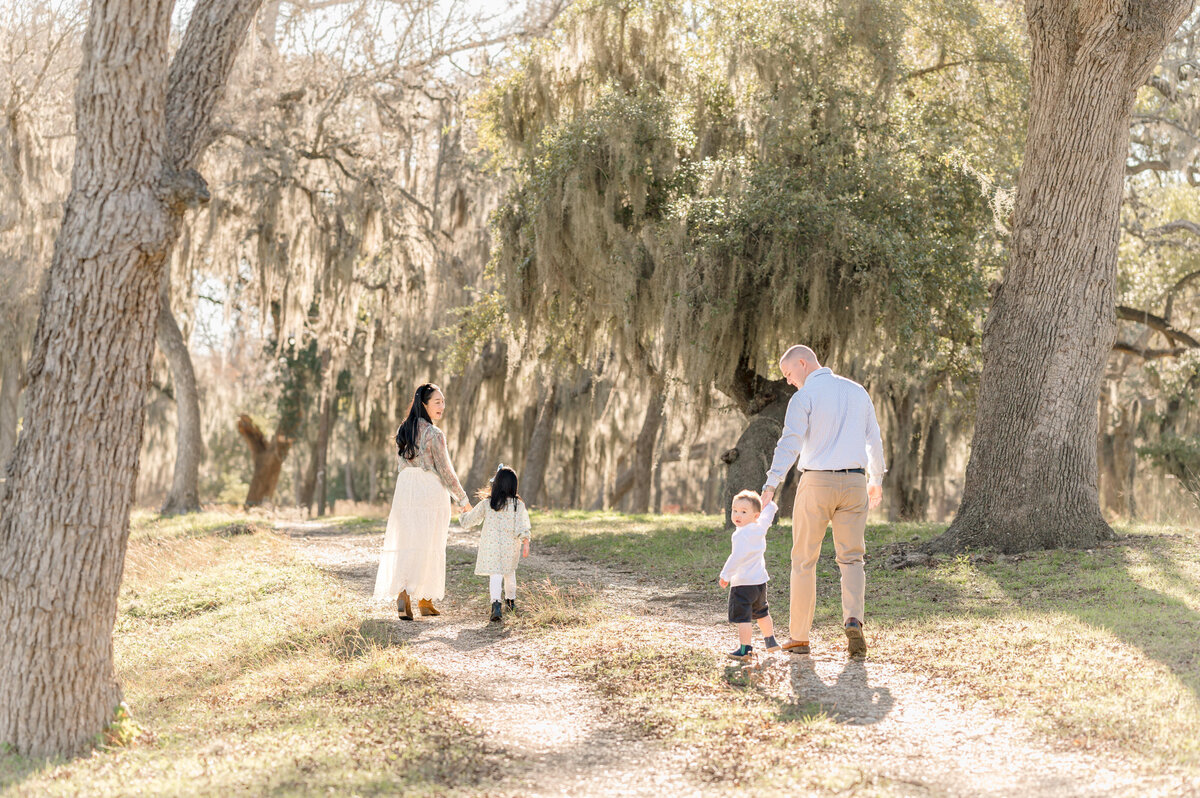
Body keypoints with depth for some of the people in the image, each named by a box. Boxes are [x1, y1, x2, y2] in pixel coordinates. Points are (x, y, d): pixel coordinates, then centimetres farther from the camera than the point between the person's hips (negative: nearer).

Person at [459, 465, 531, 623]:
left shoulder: (486, 504, -2)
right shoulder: (518, 505, -4)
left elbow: (470, 519, 10)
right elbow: (522, 526, -13)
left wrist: (463, 515, 31)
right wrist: (526, 542, -12)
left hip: (491, 545, -1)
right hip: (510, 545, 1)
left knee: (496, 575, -5)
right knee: (509, 572, 23)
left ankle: (496, 603, -29)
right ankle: (510, 600, 42)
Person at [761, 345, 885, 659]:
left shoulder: (804, 396, -6)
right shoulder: (857, 391, 12)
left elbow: (790, 443, -17)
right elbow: (874, 440, 19)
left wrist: (771, 484, -22)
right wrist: (876, 480, 32)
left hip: (817, 482, -4)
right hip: (854, 483, 4)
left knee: (804, 560, 6)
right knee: (851, 559, 6)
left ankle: (799, 636, 10)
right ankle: (853, 620, -18)